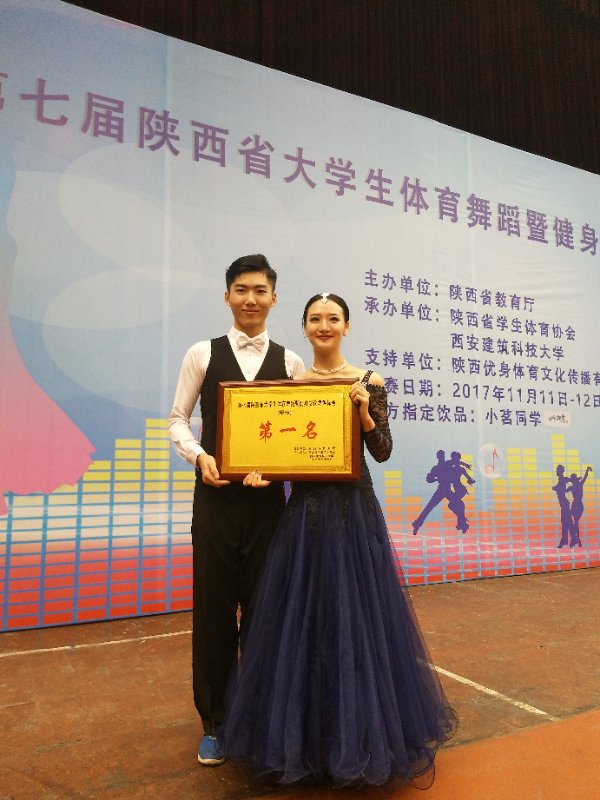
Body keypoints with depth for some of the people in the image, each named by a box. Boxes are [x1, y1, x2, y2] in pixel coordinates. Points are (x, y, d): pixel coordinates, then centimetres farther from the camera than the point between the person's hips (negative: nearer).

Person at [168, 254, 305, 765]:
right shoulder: (203, 354, 1)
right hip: (216, 496, -1)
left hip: (268, 497, 1)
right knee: (214, 607, 9)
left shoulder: (290, 362, 5)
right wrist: (199, 455, -15)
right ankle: (215, 722, 29)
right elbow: (178, 419, 3)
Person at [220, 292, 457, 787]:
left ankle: (362, 738, 26)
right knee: (301, 619, 9)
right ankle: (306, 738, 30)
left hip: (354, 509, -2)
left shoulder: (369, 382, -1)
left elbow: (383, 452, -4)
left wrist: (365, 413, -20)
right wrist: (261, 474, -12)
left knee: (360, 616, 4)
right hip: (304, 509, 3)